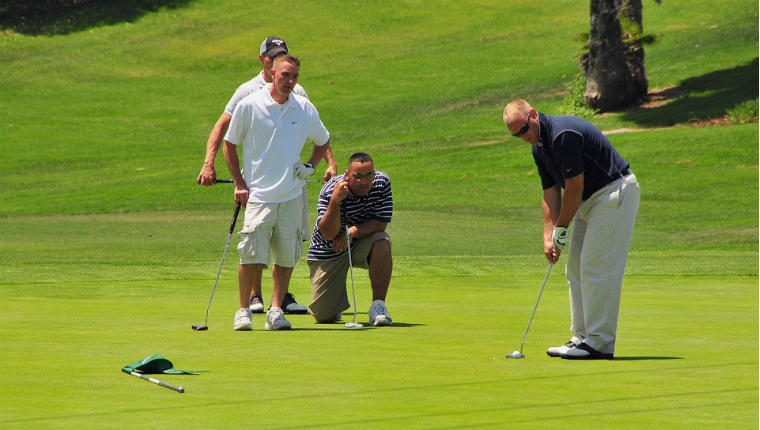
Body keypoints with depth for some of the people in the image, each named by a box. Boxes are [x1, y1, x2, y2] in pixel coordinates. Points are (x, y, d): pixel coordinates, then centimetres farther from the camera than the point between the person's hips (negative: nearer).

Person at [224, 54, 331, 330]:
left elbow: (323, 141, 23)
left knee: (287, 257, 2)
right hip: (258, 194, -3)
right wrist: (239, 183, 0)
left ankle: (276, 310, 12)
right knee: (252, 256, -10)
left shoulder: (305, 110, 5)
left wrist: (310, 166, 8)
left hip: (292, 195, 3)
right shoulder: (248, 106, -4)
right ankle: (243, 310, 5)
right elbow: (230, 144, 6)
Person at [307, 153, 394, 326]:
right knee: (323, 315, -8)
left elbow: (381, 223, -17)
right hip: (328, 252, -2)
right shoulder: (330, 190, -23)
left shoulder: (382, 182, -15)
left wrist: (353, 231, -33)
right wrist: (335, 201, -42)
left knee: (382, 242, -35)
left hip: (361, 244, 2)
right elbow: (328, 234, -28)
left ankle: (378, 305, -24)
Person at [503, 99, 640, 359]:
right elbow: (551, 193, 10)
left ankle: (601, 343, -11)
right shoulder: (539, 147, 8)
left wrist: (561, 228, -10)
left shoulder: (563, 135, -24)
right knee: (576, 270, 11)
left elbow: (575, 187, -20)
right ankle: (583, 337, 15)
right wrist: (549, 236, 1)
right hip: (589, 200, 10)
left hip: (614, 193, -10)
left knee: (596, 269, -12)